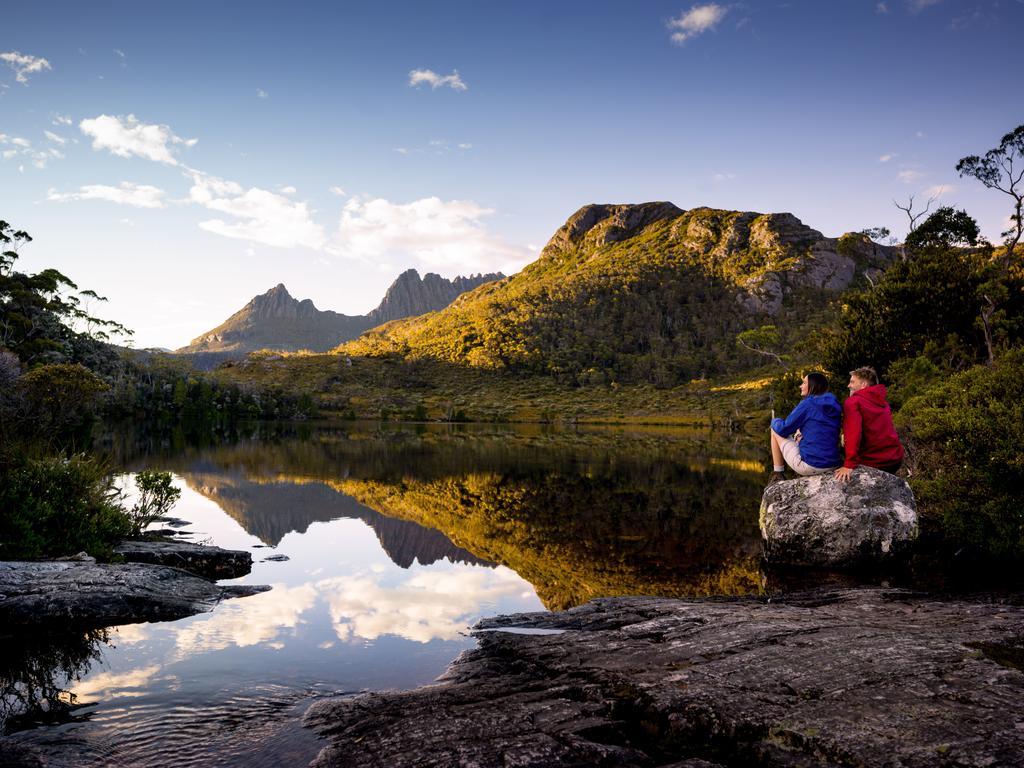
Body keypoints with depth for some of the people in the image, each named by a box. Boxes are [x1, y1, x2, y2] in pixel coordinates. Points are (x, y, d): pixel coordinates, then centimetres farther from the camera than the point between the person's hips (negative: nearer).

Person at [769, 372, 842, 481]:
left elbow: (783, 430, -5)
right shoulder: (834, 405, 8)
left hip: (810, 465, -7)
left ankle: (778, 474, 15)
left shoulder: (807, 404, -11)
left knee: (775, 430, 12)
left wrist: (774, 422, 16)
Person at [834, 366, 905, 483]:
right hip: (895, 458, 7)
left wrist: (849, 465, -26)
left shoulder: (853, 402, -10)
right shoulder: (882, 402, 14)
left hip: (874, 462, -7)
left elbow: (853, 433, -23)